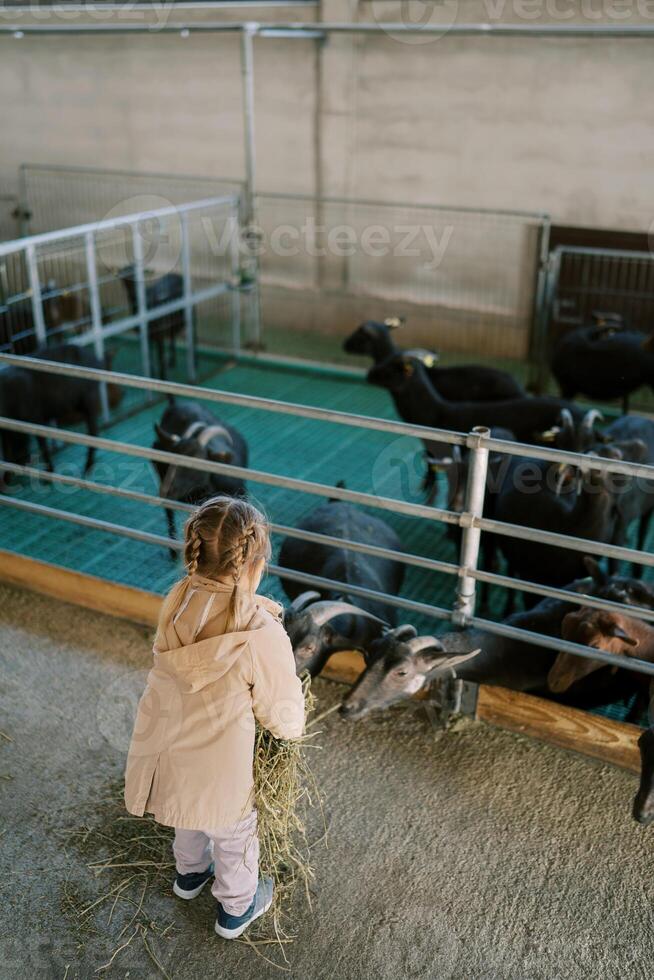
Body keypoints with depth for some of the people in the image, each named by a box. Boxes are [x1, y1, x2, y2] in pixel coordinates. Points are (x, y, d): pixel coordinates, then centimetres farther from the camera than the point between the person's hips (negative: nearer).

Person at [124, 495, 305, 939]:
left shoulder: (176, 602, -13)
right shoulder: (263, 635, -29)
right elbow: (286, 721, -16)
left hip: (163, 749, 6)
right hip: (217, 766, -5)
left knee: (192, 819, 36)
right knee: (233, 837, 26)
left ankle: (190, 873, 63)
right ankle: (236, 909, 51)